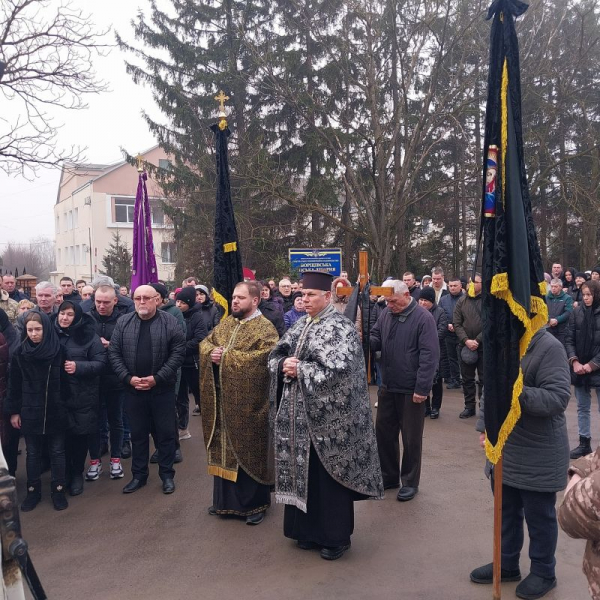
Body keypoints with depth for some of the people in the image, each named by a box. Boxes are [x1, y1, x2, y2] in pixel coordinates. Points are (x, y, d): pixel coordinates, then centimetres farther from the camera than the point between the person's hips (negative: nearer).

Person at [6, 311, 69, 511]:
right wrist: (13, 411, 1)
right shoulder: (20, 353, -4)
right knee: (33, 452, 13)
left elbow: (65, 381, -3)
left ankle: (58, 490, 21)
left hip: (56, 411, -1)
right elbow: (14, 385, 1)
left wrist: (65, 405, -2)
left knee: (57, 451, 9)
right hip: (30, 412, 1)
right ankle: (33, 491, 26)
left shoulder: (58, 350, -8)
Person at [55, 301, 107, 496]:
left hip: (83, 395, -2)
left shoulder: (88, 335, -5)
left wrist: (78, 366, -19)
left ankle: (77, 473, 23)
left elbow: (101, 363, -6)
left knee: (80, 434, 5)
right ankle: (66, 472, 25)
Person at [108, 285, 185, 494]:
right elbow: (114, 353, 1)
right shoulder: (123, 322, 2)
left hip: (162, 389, -2)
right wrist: (128, 378, -10)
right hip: (133, 389, 2)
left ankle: (167, 474, 23)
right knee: (138, 433, 14)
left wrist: (157, 378, -15)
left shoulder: (170, 322, -6)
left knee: (166, 433, 8)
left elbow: (178, 353, -9)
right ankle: (139, 475, 28)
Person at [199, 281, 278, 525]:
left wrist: (227, 356, -20)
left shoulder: (265, 328, -10)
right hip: (222, 399, 7)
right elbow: (205, 343, 14)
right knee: (224, 448, 15)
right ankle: (226, 499, 31)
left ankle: (256, 503, 21)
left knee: (250, 451, 5)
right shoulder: (226, 323, 12)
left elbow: (263, 356, -24)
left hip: (248, 402, -6)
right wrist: (212, 352, -11)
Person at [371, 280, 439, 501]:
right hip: (387, 387, 6)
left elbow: (429, 356, -18)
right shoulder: (386, 314, 4)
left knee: (411, 438, 8)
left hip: (411, 390, -6)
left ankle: (410, 482, 24)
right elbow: (376, 339, 10)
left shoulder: (423, 318, -15)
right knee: (384, 432, 15)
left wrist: (422, 388, -20)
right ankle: (389, 476, 31)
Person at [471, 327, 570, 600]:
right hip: (503, 447, 7)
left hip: (538, 454, -7)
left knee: (538, 515, 11)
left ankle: (543, 572, 30)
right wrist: (484, 425, 9)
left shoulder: (550, 348, -19)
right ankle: (507, 564, 37)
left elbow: (558, 398, -25)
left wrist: (518, 392, -36)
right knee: (506, 510, 19)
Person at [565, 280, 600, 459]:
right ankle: (584, 443, 24)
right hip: (579, 369, 3)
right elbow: (569, 339, 2)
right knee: (582, 408, 13)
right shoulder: (576, 313, 2)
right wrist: (575, 361, -10)